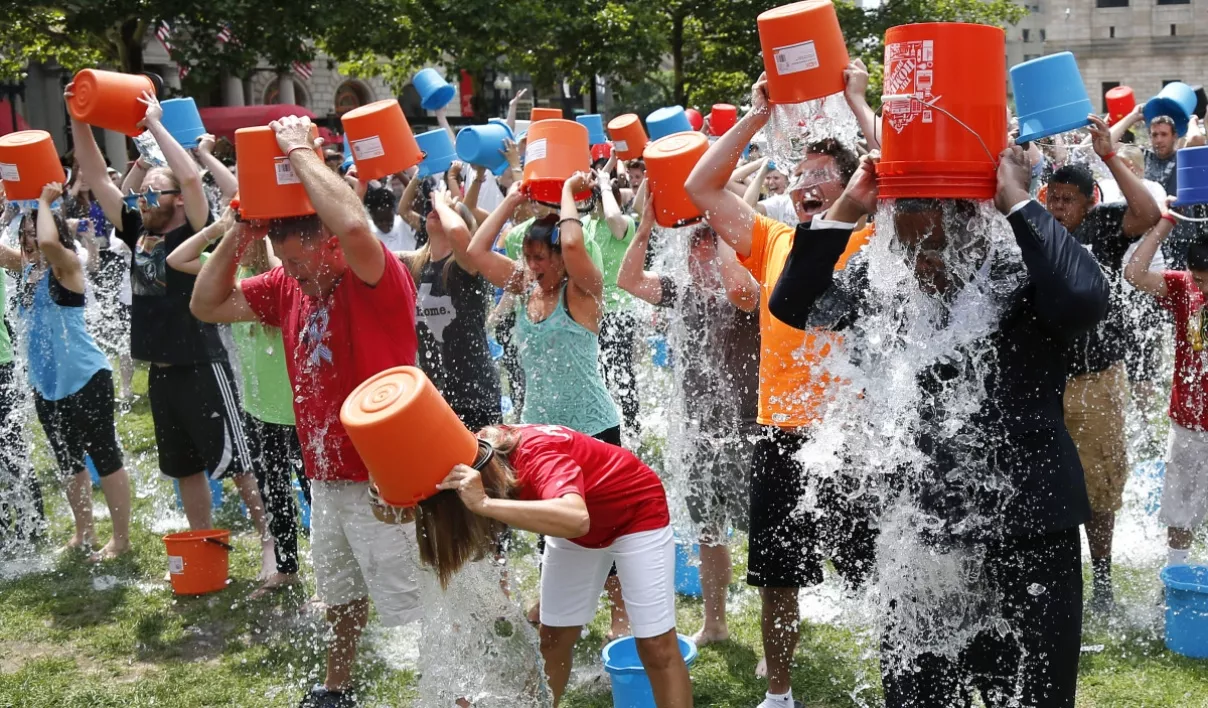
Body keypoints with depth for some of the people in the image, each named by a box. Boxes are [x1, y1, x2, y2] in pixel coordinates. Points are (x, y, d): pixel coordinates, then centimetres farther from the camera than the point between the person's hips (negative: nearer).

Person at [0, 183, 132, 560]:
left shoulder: (68, 265, -12)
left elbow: (49, 241, -32)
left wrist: (45, 202, -18)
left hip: (86, 378, -8)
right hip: (46, 384, 8)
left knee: (105, 456, 0)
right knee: (68, 461, 16)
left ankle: (121, 539, 7)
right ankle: (84, 534, 29)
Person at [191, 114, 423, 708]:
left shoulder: (378, 280, -19)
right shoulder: (287, 285, 4)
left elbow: (354, 225, -40)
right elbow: (207, 305, 8)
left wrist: (300, 151, -27)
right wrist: (239, 235, -6)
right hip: (327, 476, 8)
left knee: (419, 606, -1)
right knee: (341, 596, 25)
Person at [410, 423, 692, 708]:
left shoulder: (538, 455, -41)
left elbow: (576, 519, -60)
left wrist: (484, 504, -65)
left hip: (637, 511, -7)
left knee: (656, 644, -8)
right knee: (553, 637, 7)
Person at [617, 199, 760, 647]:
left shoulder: (746, 297, -13)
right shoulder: (684, 294, 6)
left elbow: (738, 287, -37)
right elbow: (629, 280, 0)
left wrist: (721, 231, -26)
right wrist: (646, 225, -9)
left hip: (746, 436, -7)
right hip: (700, 434, 7)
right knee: (709, 531, 18)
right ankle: (714, 624, 33)